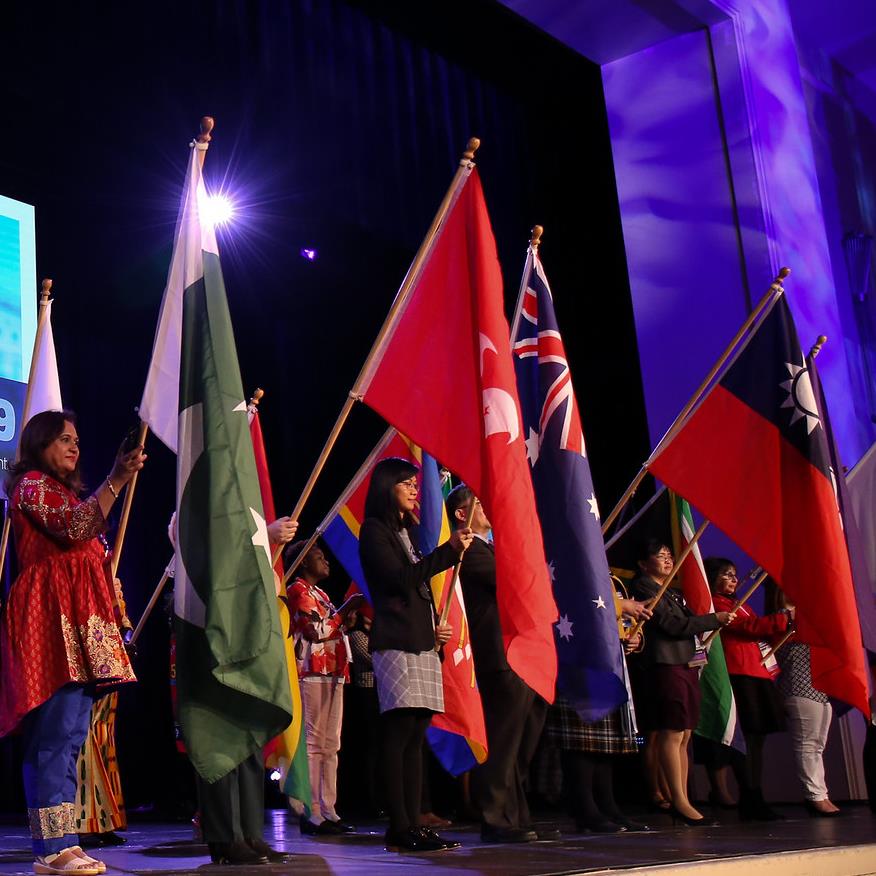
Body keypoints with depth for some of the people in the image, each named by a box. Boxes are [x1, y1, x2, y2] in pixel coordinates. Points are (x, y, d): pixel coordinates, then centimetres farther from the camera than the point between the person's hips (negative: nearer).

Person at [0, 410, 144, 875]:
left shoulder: (62, 489, 29)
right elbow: (76, 528, -17)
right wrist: (115, 480, -20)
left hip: (76, 623, 10)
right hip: (52, 614, -10)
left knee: (70, 735, 6)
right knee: (57, 732, -15)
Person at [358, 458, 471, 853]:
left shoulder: (405, 532, 24)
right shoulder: (375, 530, -2)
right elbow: (400, 578, -14)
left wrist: (433, 628, 12)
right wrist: (449, 551, -18)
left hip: (420, 642, 9)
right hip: (395, 643, -9)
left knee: (415, 736, 4)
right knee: (398, 735, -12)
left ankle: (412, 825, 3)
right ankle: (399, 829, -13)